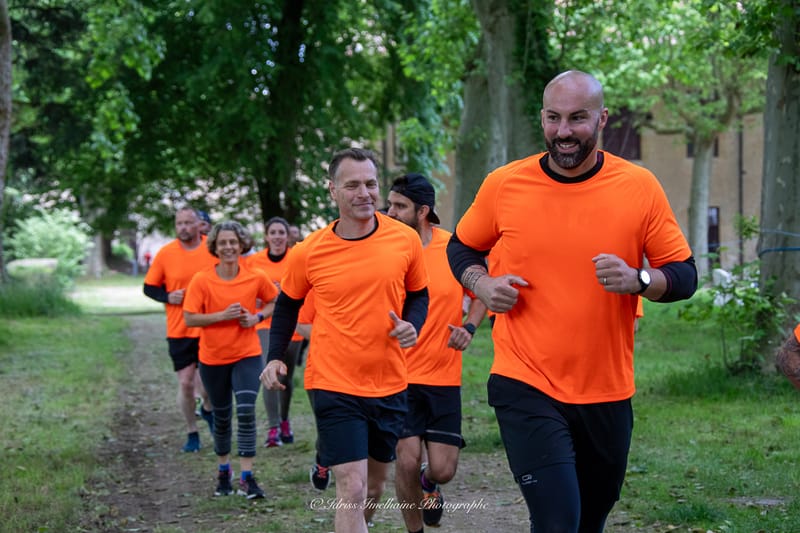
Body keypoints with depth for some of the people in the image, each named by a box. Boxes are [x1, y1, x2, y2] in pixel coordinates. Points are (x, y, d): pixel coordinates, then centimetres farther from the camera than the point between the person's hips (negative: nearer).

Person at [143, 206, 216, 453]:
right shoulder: (165, 253, -3)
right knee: (186, 383, 0)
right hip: (179, 330, 0)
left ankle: (208, 409, 32)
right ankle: (192, 433, 20)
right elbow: (149, 287, 5)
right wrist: (167, 297, -13)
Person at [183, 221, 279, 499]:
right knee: (221, 416, 12)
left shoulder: (256, 278, -6)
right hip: (213, 357, 1)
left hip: (247, 354, 0)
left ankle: (247, 477, -10)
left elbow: (274, 301, 11)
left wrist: (257, 316, -8)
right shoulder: (201, 280, -10)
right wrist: (222, 315, -21)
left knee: (246, 412, -15)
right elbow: (189, 318, -11)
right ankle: (223, 470, 32)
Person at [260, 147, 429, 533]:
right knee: (352, 490, -12)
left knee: (374, 486, 18)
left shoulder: (406, 240, -4)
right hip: (334, 384, -3)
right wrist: (275, 358, -1)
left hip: (389, 384, 3)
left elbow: (418, 295, 11)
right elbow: (287, 304, 9)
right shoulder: (308, 253, -8)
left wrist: (412, 325, -9)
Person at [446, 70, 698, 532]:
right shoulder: (503, 185, -3)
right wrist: (482, 284, -7)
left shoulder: (641, 187, -4)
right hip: (525, 388, -2)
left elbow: (684, 275, 0)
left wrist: (637, 279, -21)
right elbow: (462, 247, 14)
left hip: (607, 393, 2)